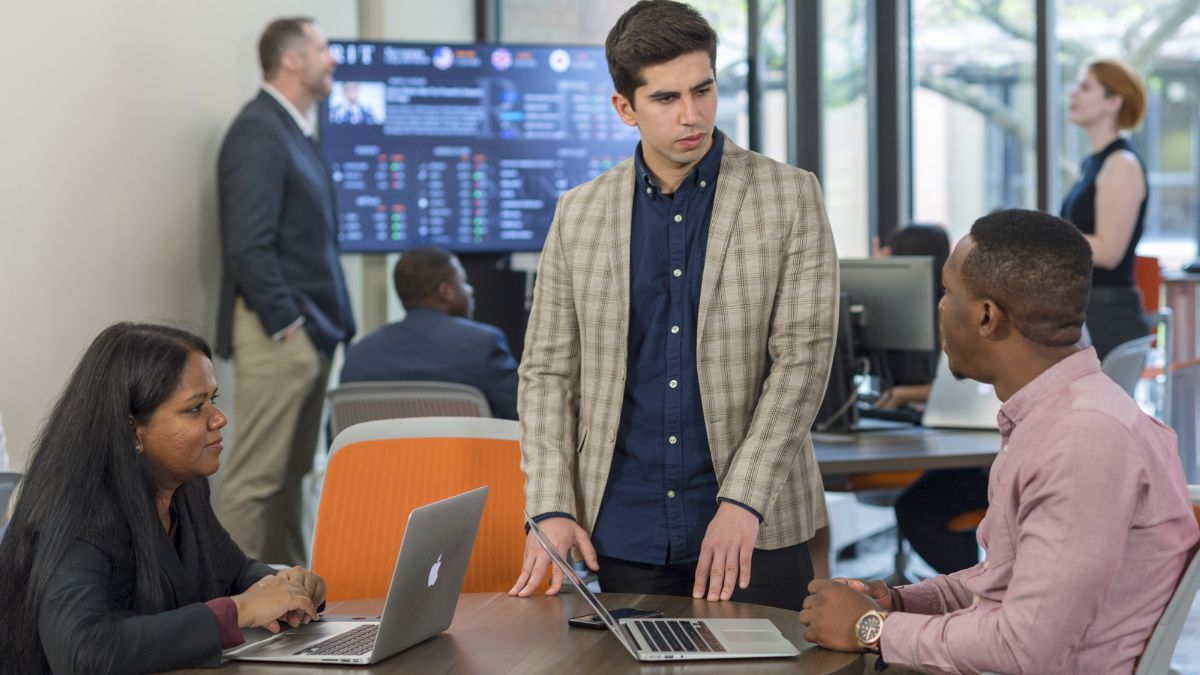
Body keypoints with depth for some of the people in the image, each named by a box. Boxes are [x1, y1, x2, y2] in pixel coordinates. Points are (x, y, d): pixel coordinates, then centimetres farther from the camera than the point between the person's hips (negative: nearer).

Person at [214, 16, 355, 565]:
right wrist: (284, 324, -18)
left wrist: (329, 322, 13)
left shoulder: (294, 130, 16)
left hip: (309, 330, 10)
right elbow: (248, 245, -20)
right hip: (277, 332, -10)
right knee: (255, 475, -7)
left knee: (292, 472, 14)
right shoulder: (258, 132, -14)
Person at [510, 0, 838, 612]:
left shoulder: (789, 198, -1)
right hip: (622, 535, 2)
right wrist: (552, 508, -5)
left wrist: (742, 501, -16)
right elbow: (547, 371, 8)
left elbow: (803, 358, -7)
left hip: (756, 533, -2)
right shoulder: (579, 214, 6)